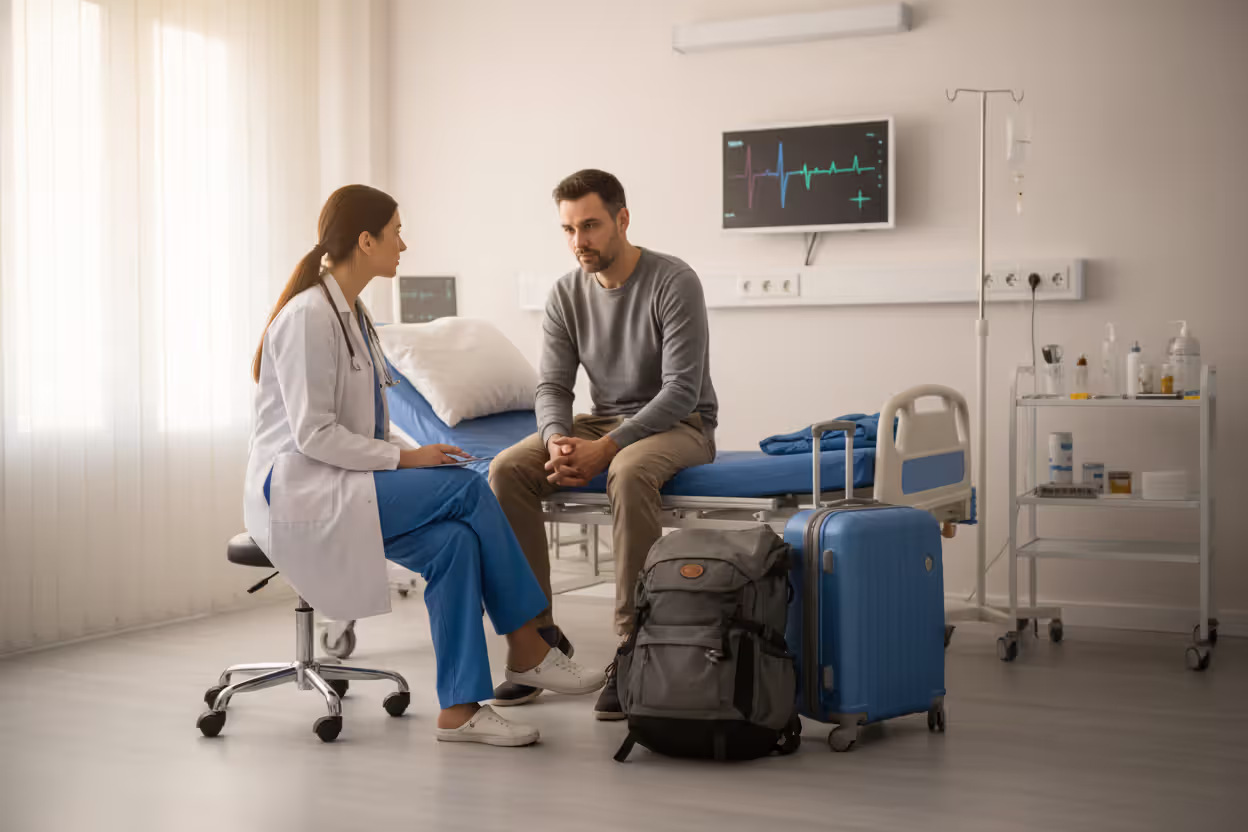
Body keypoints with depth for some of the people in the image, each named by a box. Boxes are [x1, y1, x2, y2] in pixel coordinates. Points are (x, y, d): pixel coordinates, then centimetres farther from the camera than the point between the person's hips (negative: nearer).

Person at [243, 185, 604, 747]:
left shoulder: (351, 313, 16)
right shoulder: (309, 316, -15)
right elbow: (313, 434, -20)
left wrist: (406, 458, 2)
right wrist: (405, 459, -18)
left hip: (343, 483, 9)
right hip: (298, 490, -9)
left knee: (454, 541, -18)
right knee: (468, 489, -21)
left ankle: (460, 708, -15)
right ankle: (526, 651, -9)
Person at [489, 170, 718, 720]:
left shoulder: (673, 283, -15)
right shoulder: (567, 294, 2)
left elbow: (682, 390, -20)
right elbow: (553, 385, 2)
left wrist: (606, 448, -29)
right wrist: (558, 439, -22)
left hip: (679, 425, -5)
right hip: (604, 422, 6)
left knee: (629, 472, -40)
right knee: (507, 470, -19)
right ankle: (538, 634, -15)